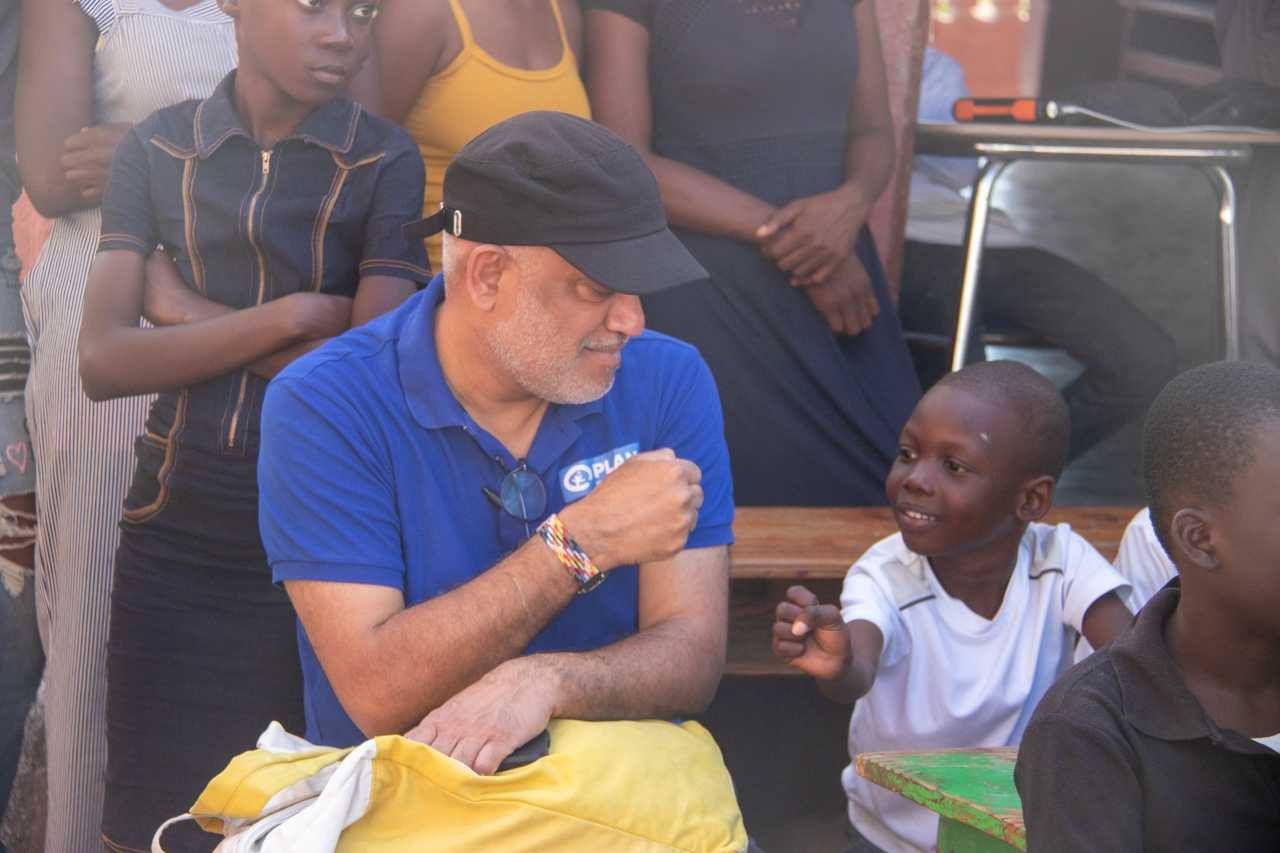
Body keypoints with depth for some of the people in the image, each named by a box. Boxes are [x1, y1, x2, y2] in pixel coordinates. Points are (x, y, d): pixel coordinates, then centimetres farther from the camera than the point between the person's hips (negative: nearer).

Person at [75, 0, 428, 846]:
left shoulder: (385, 162, -3)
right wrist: (287, 317, -13)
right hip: (174, 538, 2)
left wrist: (186, 309, -8)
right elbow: (104, 360, -6)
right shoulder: (156, 151, 3)